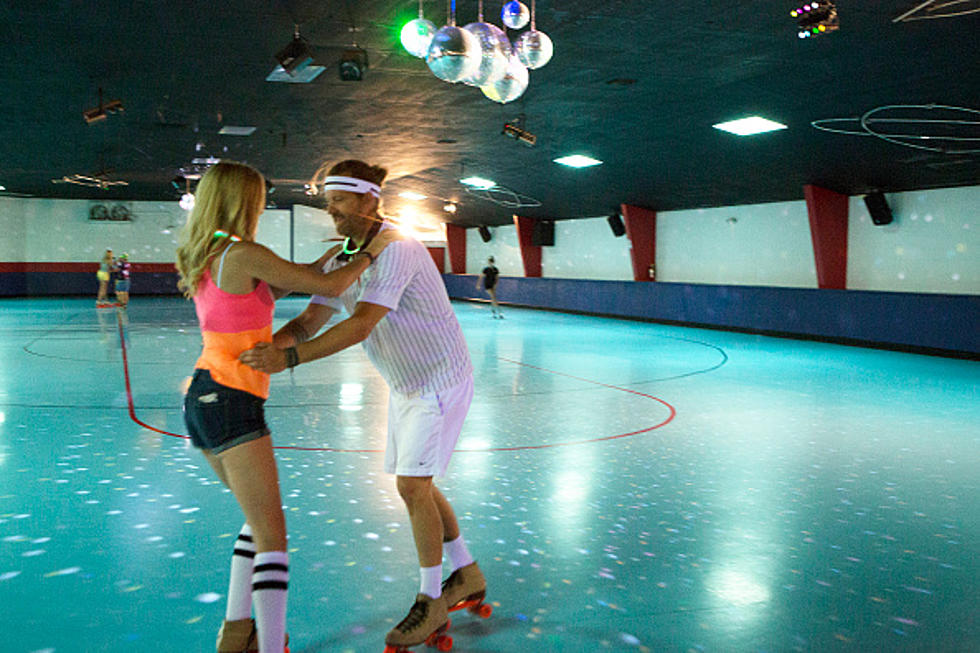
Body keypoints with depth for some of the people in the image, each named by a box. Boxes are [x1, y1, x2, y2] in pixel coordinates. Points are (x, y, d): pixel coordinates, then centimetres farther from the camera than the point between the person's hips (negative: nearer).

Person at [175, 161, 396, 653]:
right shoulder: (244, 254, -13)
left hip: (203, 399, 9)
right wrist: (371, 253, 7)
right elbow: (329, 288, -9)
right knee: (272, 537, -5)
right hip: (231, 401, -9)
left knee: (261, 514, 22)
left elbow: (268, 291, 24)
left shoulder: (203, 258, 13)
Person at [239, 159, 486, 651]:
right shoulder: (341, 261, 2)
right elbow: (308, 321, -3)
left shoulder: (396, 249, -26)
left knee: (413, 486, -10)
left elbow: (361, 325, -36)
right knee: (416, 484, 13)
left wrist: (290, 358, -40)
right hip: (405, 384, 9)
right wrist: (262, 347, -20)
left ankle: (430, 602, 8)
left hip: (440, 380, -9)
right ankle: (467, 576, 30)